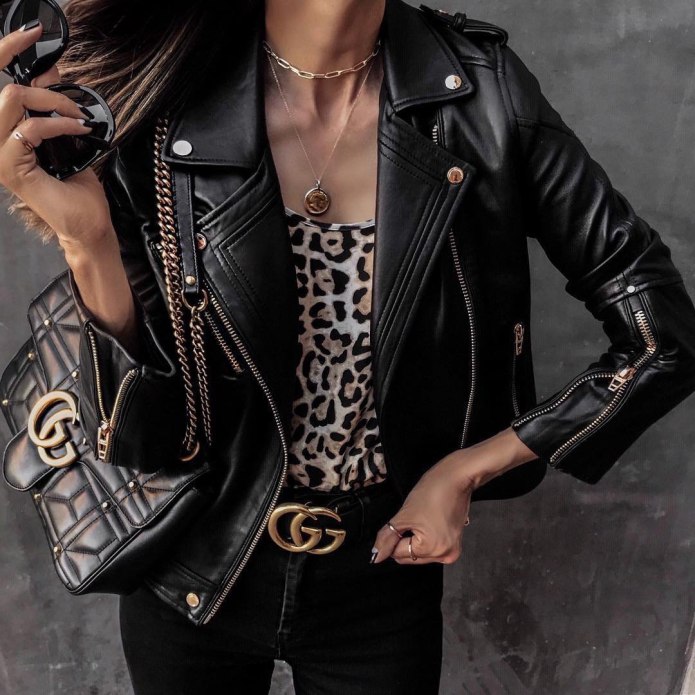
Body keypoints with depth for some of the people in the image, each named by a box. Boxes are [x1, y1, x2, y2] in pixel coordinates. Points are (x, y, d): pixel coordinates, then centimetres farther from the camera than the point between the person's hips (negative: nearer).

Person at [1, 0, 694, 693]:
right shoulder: (163, 104, -15)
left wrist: (466, 470, -11)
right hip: (196, 575, 1)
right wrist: (87, 242, -32)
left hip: (383, 564, 0)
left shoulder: (478, 86, -15)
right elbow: (141, 433, -16)